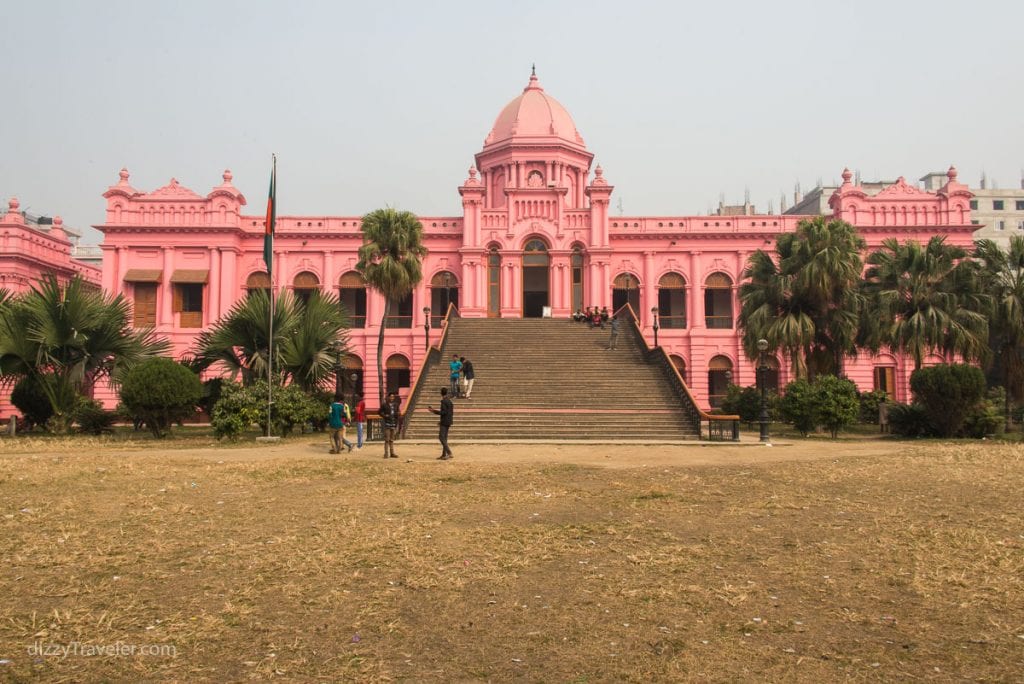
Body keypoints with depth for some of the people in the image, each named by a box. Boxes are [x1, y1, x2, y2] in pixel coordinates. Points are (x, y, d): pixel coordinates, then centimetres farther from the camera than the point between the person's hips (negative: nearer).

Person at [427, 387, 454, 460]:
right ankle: (444, 455, 11)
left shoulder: (443, 401, -14)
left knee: (441, 437, -9)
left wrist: (434, 411, -14)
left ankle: (449, 453, -17)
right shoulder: (449, 401, 14)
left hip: (444, 422, -9)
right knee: (444, 438, 11)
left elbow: (444, 412, -21)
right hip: (448, 422, 9)